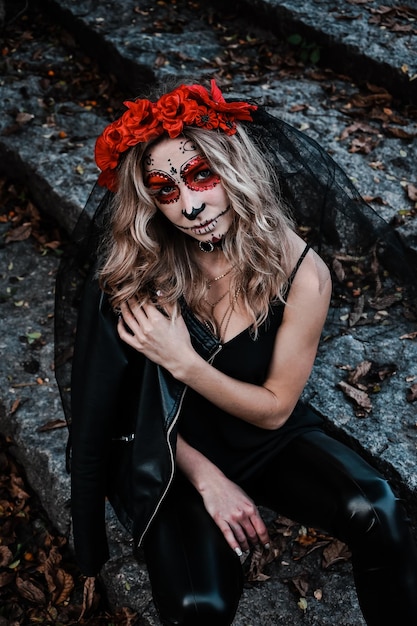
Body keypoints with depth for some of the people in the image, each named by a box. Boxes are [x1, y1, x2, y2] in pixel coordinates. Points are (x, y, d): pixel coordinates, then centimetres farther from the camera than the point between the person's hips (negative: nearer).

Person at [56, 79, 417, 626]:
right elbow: (131, 401, -7)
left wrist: (183, 361, -23)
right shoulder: (140, 267, -17)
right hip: (173, 453, 0)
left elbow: (274, 408, -11)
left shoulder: (301, 273, -19)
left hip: (267, 436, 1)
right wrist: (206, 478, -14)